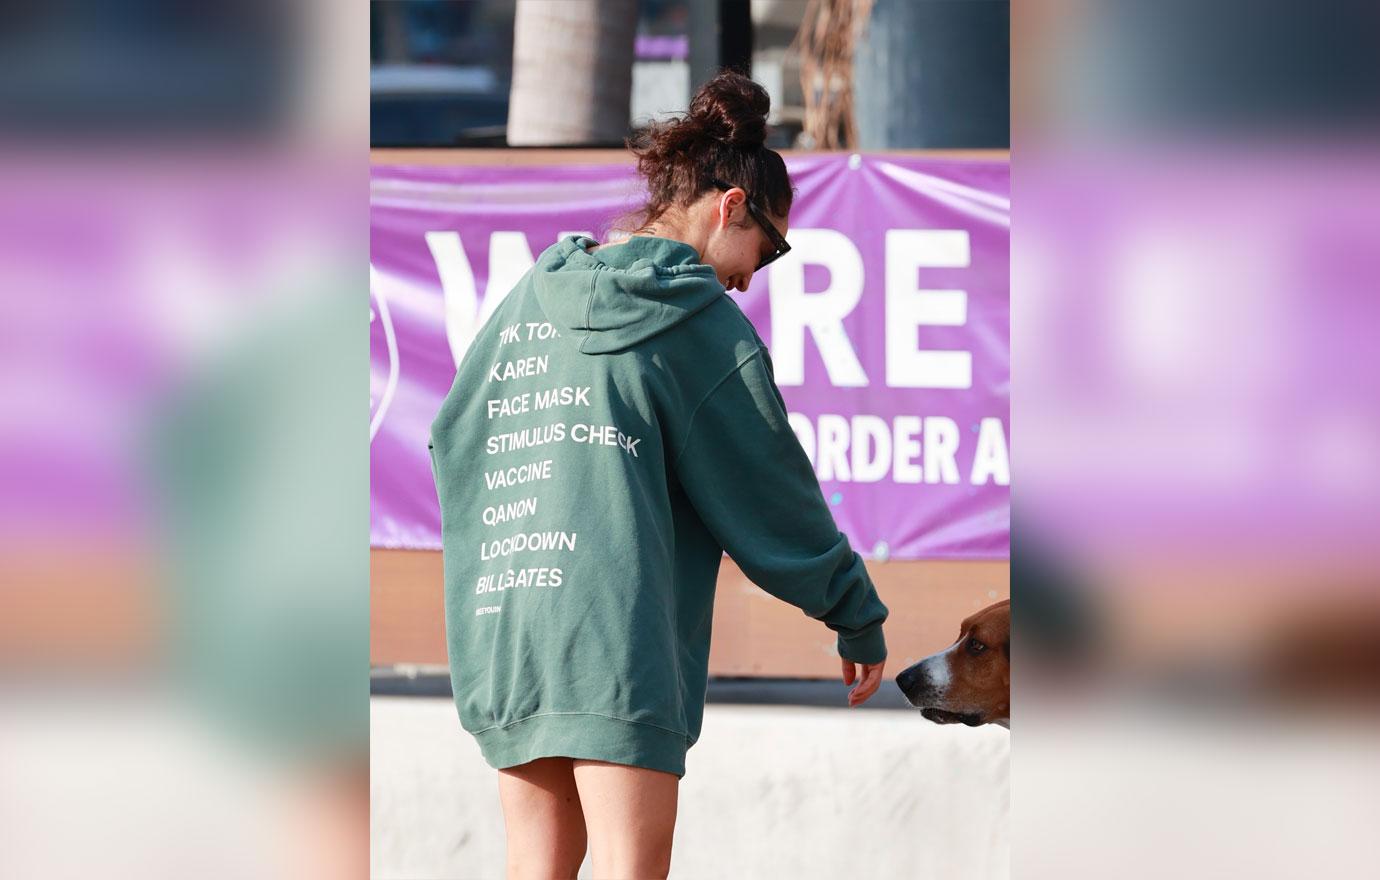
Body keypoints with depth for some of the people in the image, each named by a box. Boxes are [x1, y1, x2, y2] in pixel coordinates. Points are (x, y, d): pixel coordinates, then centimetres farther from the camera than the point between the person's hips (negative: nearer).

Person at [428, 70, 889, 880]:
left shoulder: (532, 296, 15)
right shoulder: (698, 319, -3)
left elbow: (453, 436, 19)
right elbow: (771, 488, 1)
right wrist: (860, 618, 11)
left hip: (502, 632, 7)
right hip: (616, 633, -6)